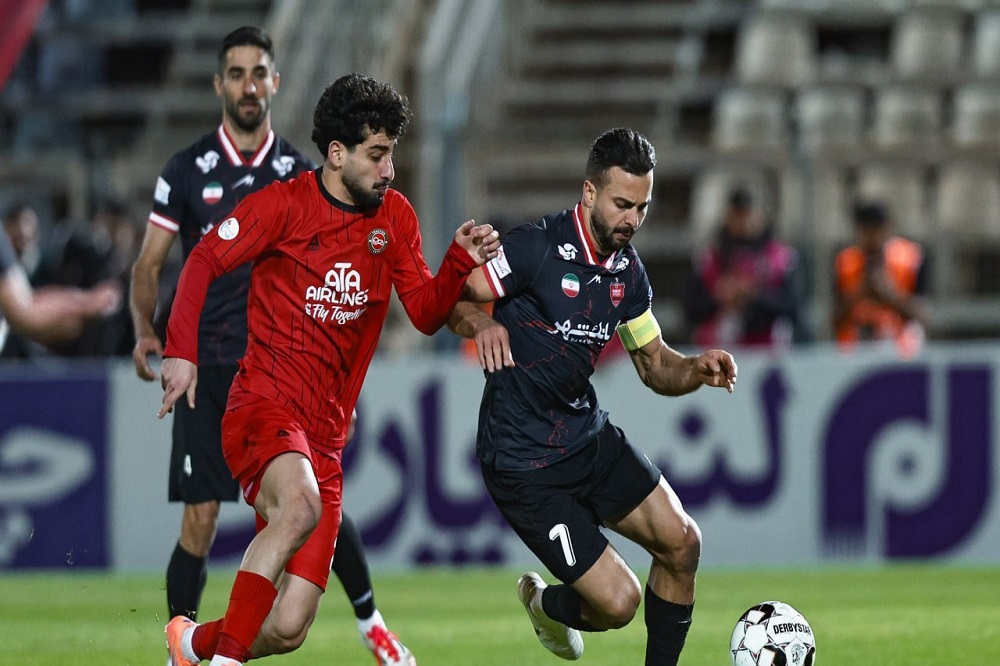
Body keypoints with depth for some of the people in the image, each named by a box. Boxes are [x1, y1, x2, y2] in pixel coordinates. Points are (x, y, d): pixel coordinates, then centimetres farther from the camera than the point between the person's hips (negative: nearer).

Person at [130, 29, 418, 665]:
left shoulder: (301, 174, 6)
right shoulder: (187, 170, 2)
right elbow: (150, 263, 3)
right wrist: (145, 331, -13)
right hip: (206, 367, -1)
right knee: (200, 523, -5)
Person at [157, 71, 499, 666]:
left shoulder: (394, 217, 11)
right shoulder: (284, 204, -3)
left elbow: (427, 314, 11)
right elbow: (205, 261, 0)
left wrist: (462, 261, -7)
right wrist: (182, 353, -12)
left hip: (325, 438, 5)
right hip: (264, 409, -5)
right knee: (301, 507, -39)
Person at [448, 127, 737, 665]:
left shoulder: (627, 269, 4)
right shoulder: (538, 248, -19)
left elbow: (655, 366, 12)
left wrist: (697, 370, -9)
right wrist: (480, 324, -37)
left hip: (589, 435, 8)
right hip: (525, 462, -8)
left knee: (681, 543, -1)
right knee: (618, 601, -11)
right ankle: (546, 603, 25)